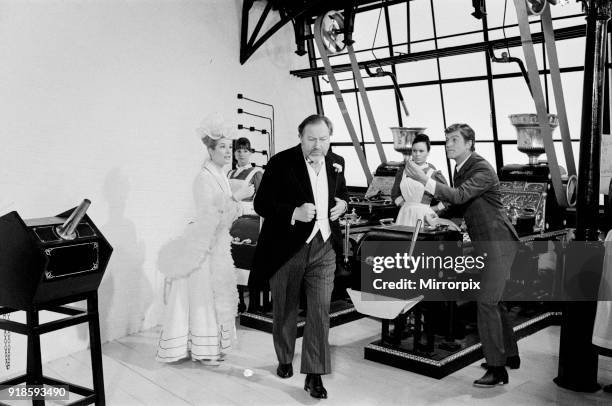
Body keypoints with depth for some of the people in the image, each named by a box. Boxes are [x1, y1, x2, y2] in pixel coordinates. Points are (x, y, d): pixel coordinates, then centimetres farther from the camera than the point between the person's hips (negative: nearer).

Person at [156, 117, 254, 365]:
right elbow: (208, 214, -25)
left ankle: (213, 345, 25)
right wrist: (236, 197, -26)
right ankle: (201, 350, 10)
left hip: (217, 244, 9)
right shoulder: (204, 178, -16)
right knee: (203, 295, -1)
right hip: (203, 245, -9)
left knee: (216, 293, 14)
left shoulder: (221, 175, 11)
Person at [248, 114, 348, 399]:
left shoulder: (336, 163, 5)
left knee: (320, 310, -2)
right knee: (285, 310, 14)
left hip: (323, 247, 3)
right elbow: (261, 204, -13)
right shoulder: (280, 163, -12)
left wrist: (343, 204, -2)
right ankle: (285, 359, 38)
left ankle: (314, 375, 10)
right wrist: (294, 213, -26)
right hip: (286, 248, -2)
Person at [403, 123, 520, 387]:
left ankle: (497, 369, -4)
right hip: (486, 245, 10)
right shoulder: (460, 170, 12)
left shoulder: (482, 169, -17)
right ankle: (509, 355, 33)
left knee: (486, 301, -12)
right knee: (492, 300, 18)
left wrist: (425, 180, -37)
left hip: (498, 244, -10)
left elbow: (459, 196, -32)